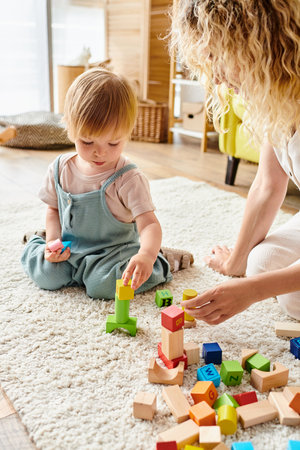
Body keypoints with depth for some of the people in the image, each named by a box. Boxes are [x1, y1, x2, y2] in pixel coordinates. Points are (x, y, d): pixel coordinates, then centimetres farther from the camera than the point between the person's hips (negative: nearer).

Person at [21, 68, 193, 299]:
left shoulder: (128, 179, -20)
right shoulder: (60, 169, -5)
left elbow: (149, 224, -27)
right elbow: (54, 209, 10)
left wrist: (146, 254, -48)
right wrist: (53, 241, -8)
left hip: (113, 251, -3)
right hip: (69, 250, 4)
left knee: (103, 286, -27)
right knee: (46, 276, -17)